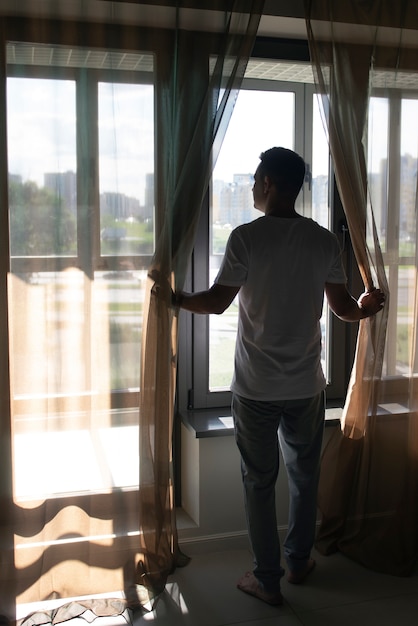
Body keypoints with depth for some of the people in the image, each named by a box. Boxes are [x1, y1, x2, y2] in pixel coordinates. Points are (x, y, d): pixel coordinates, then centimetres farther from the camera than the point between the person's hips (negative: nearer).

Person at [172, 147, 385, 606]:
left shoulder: (247, 237, -13)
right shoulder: (324, 240, -2)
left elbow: (217, 302, -11)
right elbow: (344, 309, 3)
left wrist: (176, 299, 9)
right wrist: (367, 307, 27)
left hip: (256, 388, -3)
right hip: (306, 385, 4)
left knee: (259, 481, 10)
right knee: (305, 474, 20)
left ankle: (267, 580, 21)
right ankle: (298, 561, 37)